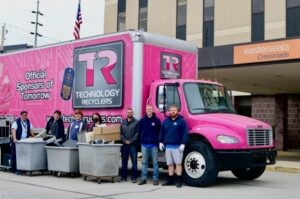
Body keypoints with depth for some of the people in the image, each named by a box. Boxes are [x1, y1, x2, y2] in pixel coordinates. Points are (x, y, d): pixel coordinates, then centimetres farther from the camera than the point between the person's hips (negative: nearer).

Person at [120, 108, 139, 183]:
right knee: (124, 162, 8)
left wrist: (131, 141, -12)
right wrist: (125, 141, -6)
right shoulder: (123, 122, 13)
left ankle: (134, 177, -1)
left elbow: (137, 133, -5)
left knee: (134, 161, -5)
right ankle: (123, 176, 16)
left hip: (133, 145, -3)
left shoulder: (136, 122, 2)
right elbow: (120, 133, 7)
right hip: (124, 145, 3)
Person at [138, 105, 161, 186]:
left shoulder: (157, 120, 0)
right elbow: (139, 131, 11)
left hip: (154, 145, -2)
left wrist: (157, 140, -3)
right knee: (144, 162, 7)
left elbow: (160, 132, 2)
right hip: (144, 144, 2)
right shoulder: (142, 120, 5)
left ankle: (155, 179, 7)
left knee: (155, 163, 2)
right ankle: (143, 179, 12)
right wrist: (142, 139, 5)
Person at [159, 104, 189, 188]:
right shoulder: (166, 121, 12)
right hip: (168, 146, 5)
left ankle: (178, 180, 3)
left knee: (178, 163, -2)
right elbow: (162, 132, 16)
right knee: (169, 164, 10)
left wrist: (183, 144, -15)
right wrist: (161, 142, 9)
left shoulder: (181, 121, -4)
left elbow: (185, 133, -9)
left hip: (177, 146, -5)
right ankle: (170, 180, 19)